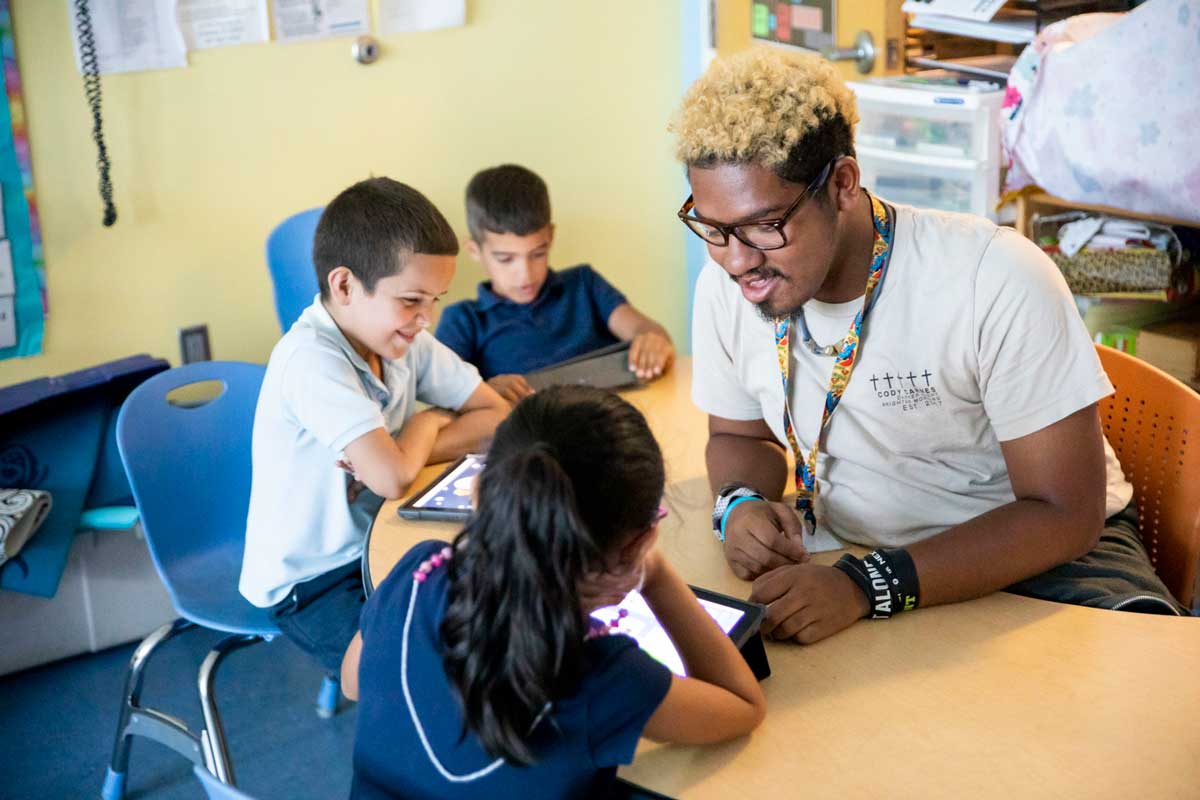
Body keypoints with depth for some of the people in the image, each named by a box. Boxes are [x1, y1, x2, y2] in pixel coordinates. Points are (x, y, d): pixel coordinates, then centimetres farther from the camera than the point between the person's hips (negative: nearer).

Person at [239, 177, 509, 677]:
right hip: (309, 585, -7)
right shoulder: (312, 359, -26)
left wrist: (398, 452, -19)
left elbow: (499, 417, -4)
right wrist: (429, 423, -12)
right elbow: (392, 478, -34)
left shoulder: (399, 337, -4)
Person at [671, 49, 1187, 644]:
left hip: (1035, 545, -4)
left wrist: (868, 587, -34)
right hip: (849, 550, 5)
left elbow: (1064, 513, -22)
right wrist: (739, 503, -17)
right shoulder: (725, 286, -11)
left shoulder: (999, 279, -26)